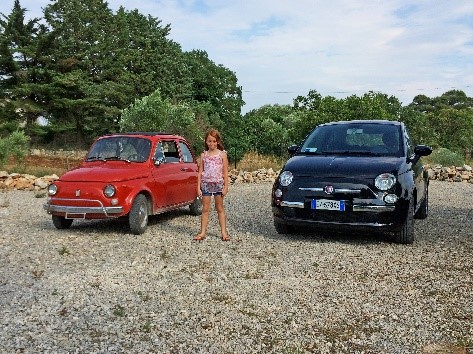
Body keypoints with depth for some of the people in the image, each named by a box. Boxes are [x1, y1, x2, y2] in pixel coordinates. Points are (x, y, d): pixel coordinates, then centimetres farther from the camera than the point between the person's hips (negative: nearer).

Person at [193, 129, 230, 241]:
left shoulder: (222, 154, 0)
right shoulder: (203, 155, 4)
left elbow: (225, 172, 0)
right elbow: (200, 172, 5)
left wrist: (226, 186, -5)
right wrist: (198, 187, -1)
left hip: (218, 184, -1)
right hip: (206, 184, 1)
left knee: (220, 208, 7)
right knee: (205, 209, 5)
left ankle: (224, 232, 12)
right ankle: (202, 232, 9)